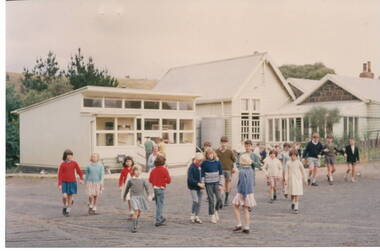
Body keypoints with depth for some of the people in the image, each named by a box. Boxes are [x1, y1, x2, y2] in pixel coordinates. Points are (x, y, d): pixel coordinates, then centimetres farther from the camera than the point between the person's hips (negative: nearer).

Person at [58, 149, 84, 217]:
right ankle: (65, 206, 16)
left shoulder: (74, 163, -1)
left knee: (70, 197, 3)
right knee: (65, 196, -15)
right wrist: (59, 185, -12)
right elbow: (60, 175, -5)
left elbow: (79, 171, 3)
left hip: (72, 183, 1)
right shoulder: (62, 164, -5)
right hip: (65, 183, -1)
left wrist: (81, 179, -12)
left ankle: (68, 211, 18)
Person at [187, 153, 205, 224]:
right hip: (193, 187, -6)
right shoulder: (191, 167, -13)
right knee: (195, 201, -14)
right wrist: (198, 183, -24)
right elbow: (190, 179, -18)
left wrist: (202, 184, 4)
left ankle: (197, 217, 16)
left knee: (199, 202, 7)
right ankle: (192, 215, 3)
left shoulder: (200, 167, 5)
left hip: (199, 187, 6)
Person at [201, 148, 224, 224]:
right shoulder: (204, 163, -4)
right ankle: (212, 215, 15)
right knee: (211, 200, 0)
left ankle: (216, 211, 17)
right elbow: (202, 175, 0)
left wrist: (221, 184, -1)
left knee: (219, 198, -10)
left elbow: (221, 174, 4)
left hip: (216, 183, 1)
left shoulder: (217, 162, 0)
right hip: (208, 184, -1)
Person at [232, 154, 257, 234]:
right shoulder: (251, 170, 5)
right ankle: (246, 228, 14)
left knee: (236, 207, 12)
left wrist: (244, 194, -20)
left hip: (243, 193, -7)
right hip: (250, 192, 7)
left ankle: (239, 225, 9)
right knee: (246, 210, 12)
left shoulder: (242, 171, -19)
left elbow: (243, 183, -22)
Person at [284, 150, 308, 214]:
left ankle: (296, 208, -6)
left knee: (297, 194, -7)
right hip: (291, 179, 1)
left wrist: (305, 179, 8)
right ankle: (293, 203, 37)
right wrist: (286, 179, -8)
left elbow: (303, 171, 6)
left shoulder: (299, 162, -1)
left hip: (298, 179, -1)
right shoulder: (288, 163, 1)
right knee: (292, 194, 9)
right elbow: (286, 171, 1)